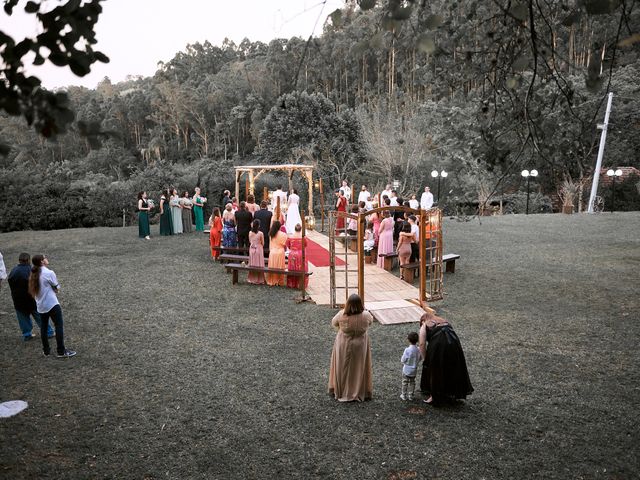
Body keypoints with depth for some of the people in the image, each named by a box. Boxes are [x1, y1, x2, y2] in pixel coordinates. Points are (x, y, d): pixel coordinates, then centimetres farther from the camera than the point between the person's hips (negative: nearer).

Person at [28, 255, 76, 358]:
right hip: (52, 304, -7)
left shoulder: (34, 275, 7)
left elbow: (33, 290, 10)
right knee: (59, 326, -2)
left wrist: (50, 289, 5)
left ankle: (46, 350, 23)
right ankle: (61, 351, -2)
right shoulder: (49, 273, -14)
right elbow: (57, 288, -8)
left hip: (40, 306, 7)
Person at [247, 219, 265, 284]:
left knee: (252, 265, 13)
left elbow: (250, 241, 8)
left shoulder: (250, 233, -5)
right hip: (259, 249, -4)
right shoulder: (260, 233, -16)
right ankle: (259, 280, 10)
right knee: (259, 265, 4)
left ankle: (252, 279, 21)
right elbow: (263, 243, -6)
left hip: (252, 249, 4)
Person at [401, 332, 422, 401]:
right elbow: (420, 358, 3)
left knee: (405, 382, 12)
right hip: (414, 370, 4)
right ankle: (410, 395, 25)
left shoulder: (407, 350, -25)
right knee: (412, 382, 19)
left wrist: (404, 362, 2)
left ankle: (404, 395, 20)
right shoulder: (418, 349, -10)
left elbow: (403, 360, -19)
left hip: (407, 370, -4)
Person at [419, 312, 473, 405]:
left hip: (438, 346, -5)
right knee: (452, 369, 20)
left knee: (434, 371, 12)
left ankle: (434, 396, 20)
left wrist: (425, 360, 14)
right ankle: (452, 395, 33)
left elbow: (422, 344, 5)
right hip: (454, 344, 5)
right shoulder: (445, 321, 29)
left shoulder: (424, 326, 14)